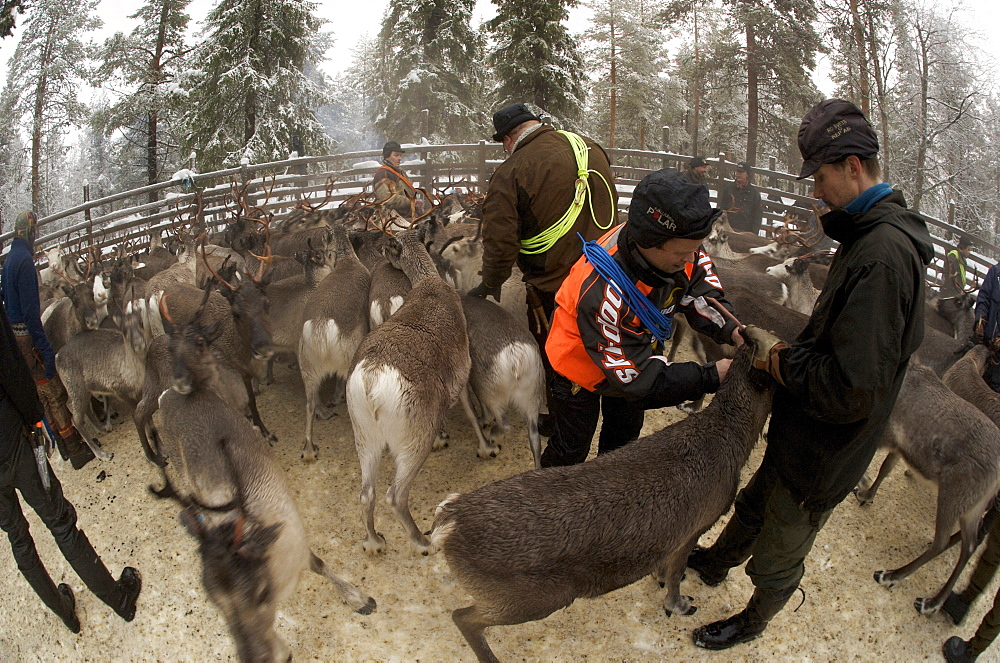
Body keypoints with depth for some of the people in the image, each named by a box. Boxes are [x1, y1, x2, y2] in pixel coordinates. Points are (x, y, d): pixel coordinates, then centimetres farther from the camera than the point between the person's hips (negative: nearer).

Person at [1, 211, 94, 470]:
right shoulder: (24, 260, -18)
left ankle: (64, 443, 28)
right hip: (27, 336, -10)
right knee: (55, 393, -3)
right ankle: (75, 451, 4)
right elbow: (30, 309, -22)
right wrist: (45, 349, -22)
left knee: (44, 392, 17)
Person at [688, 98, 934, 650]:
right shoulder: (870, 237, 1)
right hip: (800, 438, 9)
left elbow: (853, 391, -35)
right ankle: (714, 564, 57)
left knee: (777, 559, 18)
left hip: (822, 458, -9)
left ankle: (754, 620, 45)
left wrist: (784, 363, -20)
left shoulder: (884, 256, -32)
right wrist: (790, 351, -1)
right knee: (753, 506, 32)